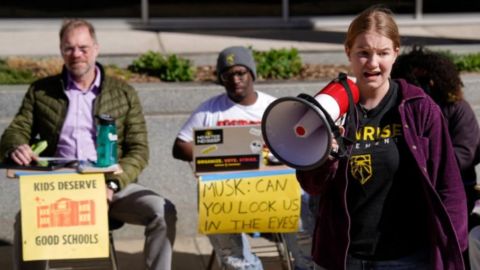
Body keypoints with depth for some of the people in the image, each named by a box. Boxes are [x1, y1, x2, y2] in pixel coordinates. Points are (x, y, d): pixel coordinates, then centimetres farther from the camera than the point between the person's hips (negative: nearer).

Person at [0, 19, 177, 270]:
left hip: (112, 186, 1)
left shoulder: (124, 93, 12)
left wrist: (113, 185, -13)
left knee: (163, 212, -24)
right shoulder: (41, 91, 14)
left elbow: (138, 150, 7)